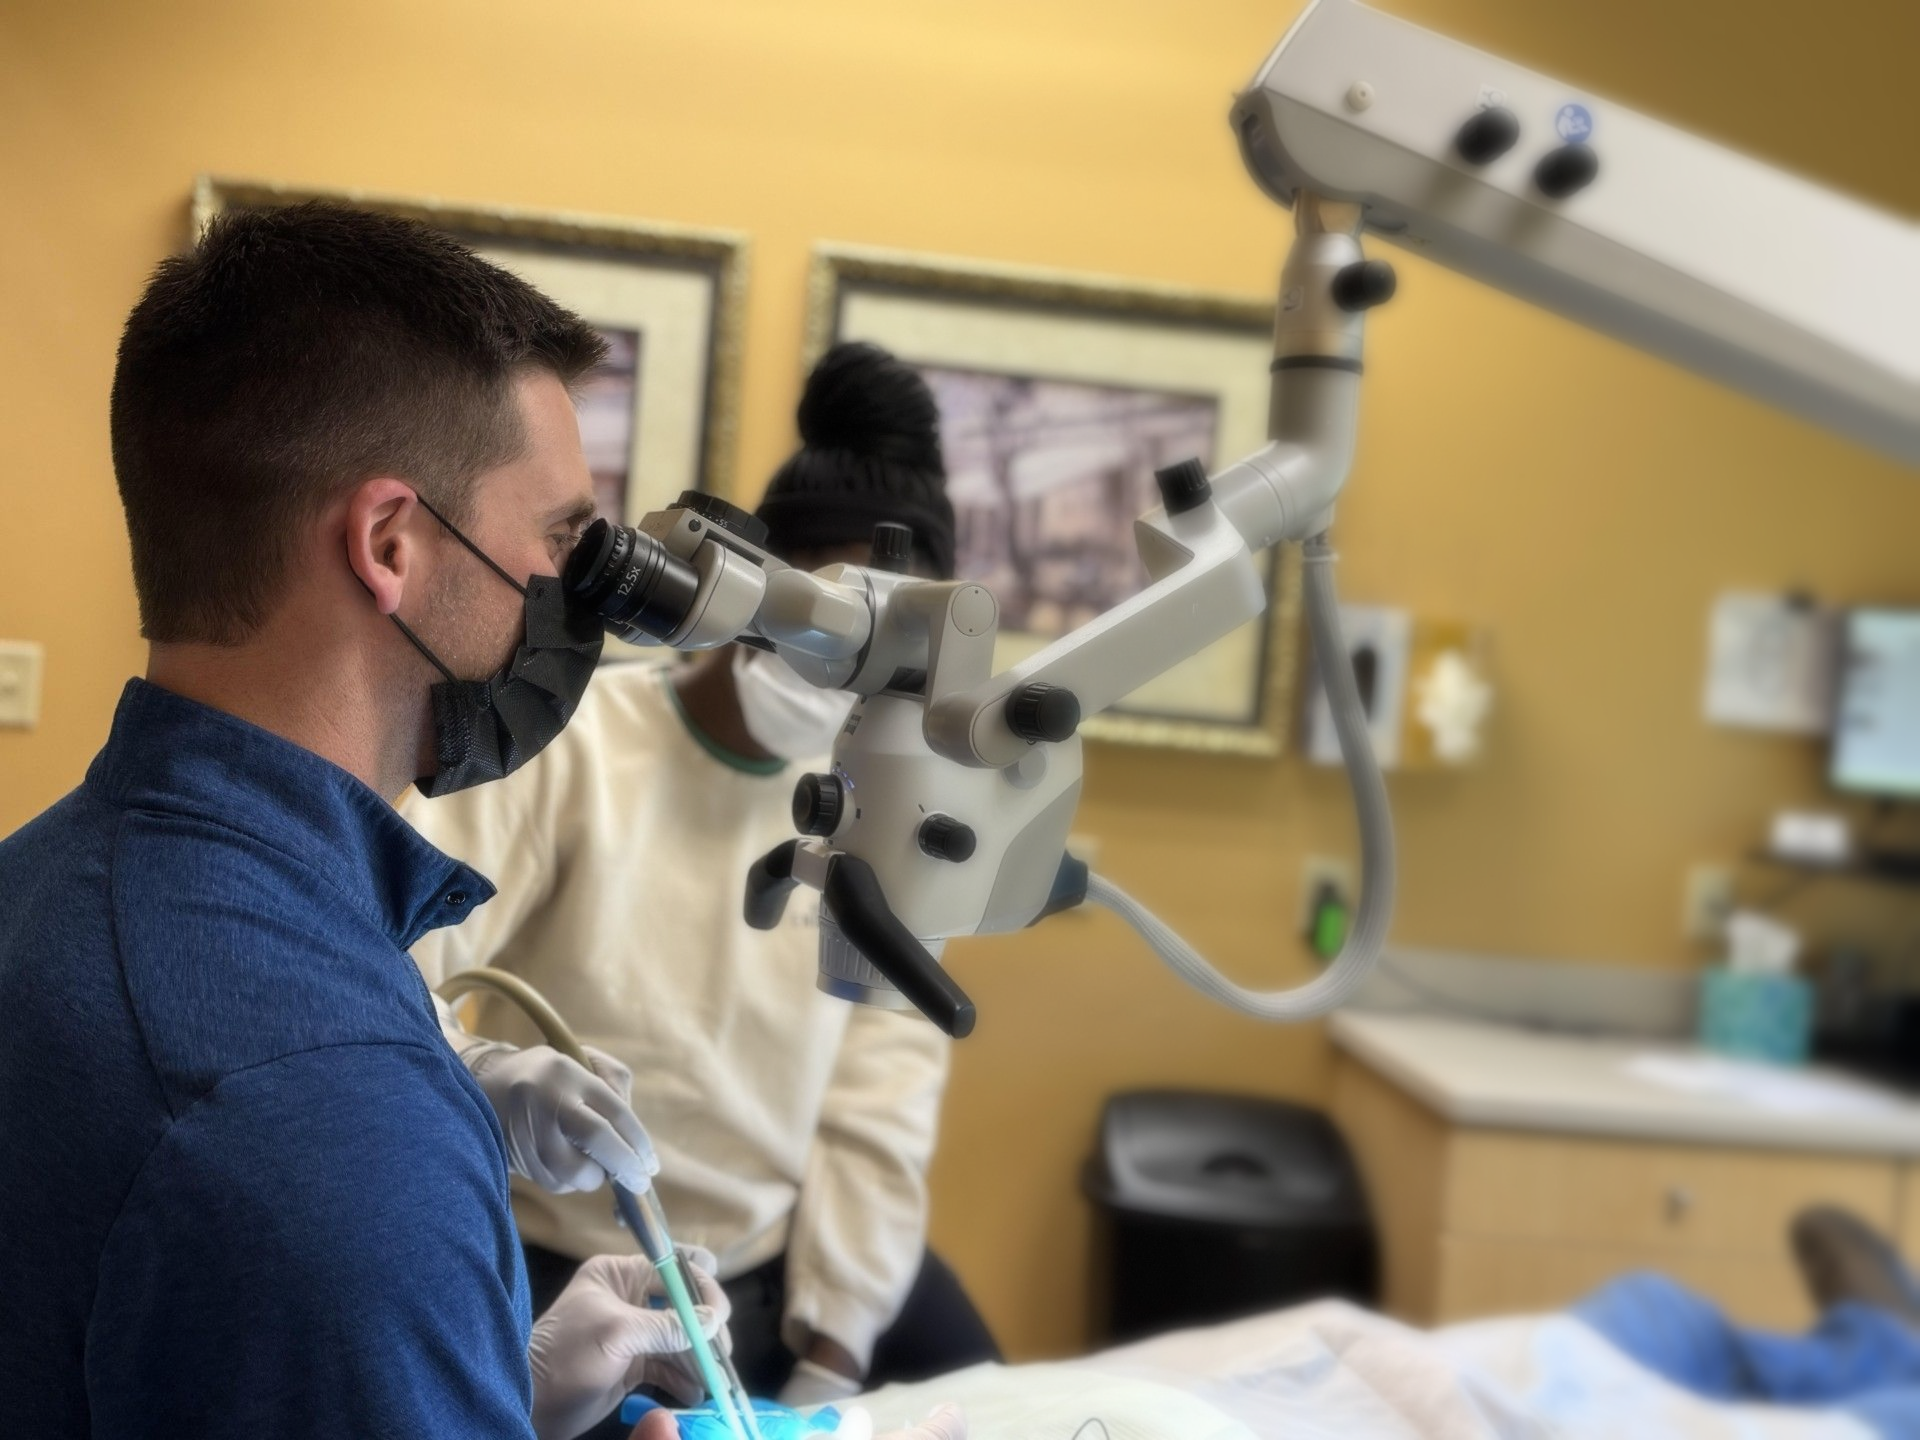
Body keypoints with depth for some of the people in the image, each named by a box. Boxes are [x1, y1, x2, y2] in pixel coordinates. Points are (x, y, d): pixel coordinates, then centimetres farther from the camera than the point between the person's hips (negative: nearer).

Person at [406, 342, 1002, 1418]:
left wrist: (832, 1356, -5)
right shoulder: (569, 741, -12)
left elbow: (884, 1090, 0)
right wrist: (484, 1078, -41)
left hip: (791, 1261, 4)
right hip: (566, 1277, -4)